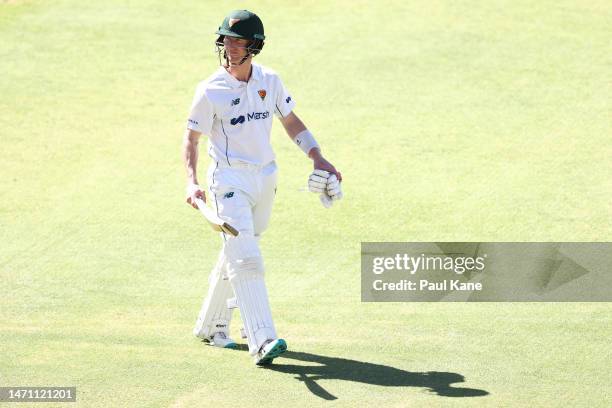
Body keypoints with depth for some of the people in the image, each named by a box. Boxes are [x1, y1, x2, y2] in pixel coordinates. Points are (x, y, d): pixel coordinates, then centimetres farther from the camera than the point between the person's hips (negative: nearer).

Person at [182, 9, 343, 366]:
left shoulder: (270, 81, 3)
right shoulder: (211, 91, -10)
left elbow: (292, 122, 14)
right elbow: (191, 138, -3)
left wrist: (319, 159, 4)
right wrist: (192, 183, -17)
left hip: (265, 177, 5)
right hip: (229, 179, -5)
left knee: (236, 255, 15)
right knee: (245, 257, -16)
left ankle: (211, 325, 32)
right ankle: (262, 342, -24)